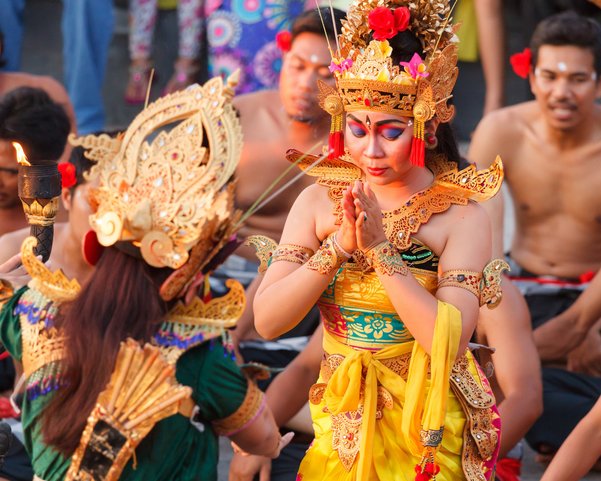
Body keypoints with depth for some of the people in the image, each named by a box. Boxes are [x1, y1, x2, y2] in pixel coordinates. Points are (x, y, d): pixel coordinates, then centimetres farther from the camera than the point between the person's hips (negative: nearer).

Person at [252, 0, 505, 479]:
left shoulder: (462, 217, -14)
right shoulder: (319, 201, -4)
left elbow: (449, 342, -25)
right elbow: (267, 321, -12)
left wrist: (380, 248, -27)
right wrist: (338, 245, -23)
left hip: (426, 426, -3)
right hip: (341, 421, 3)